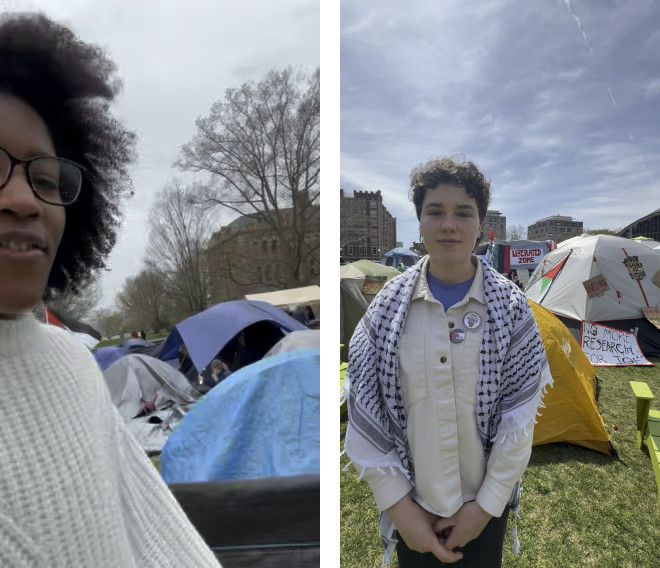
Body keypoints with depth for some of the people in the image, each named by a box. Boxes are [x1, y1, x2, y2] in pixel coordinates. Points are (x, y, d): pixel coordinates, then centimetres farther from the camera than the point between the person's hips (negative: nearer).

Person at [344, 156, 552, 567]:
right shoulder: (388, 305, -11)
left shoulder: (510, 304, -10)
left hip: (485, 503, 0)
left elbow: (520, 413, -7)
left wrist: (488, 504, -5)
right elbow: (365, 411, -8)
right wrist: (398, 505, -7)